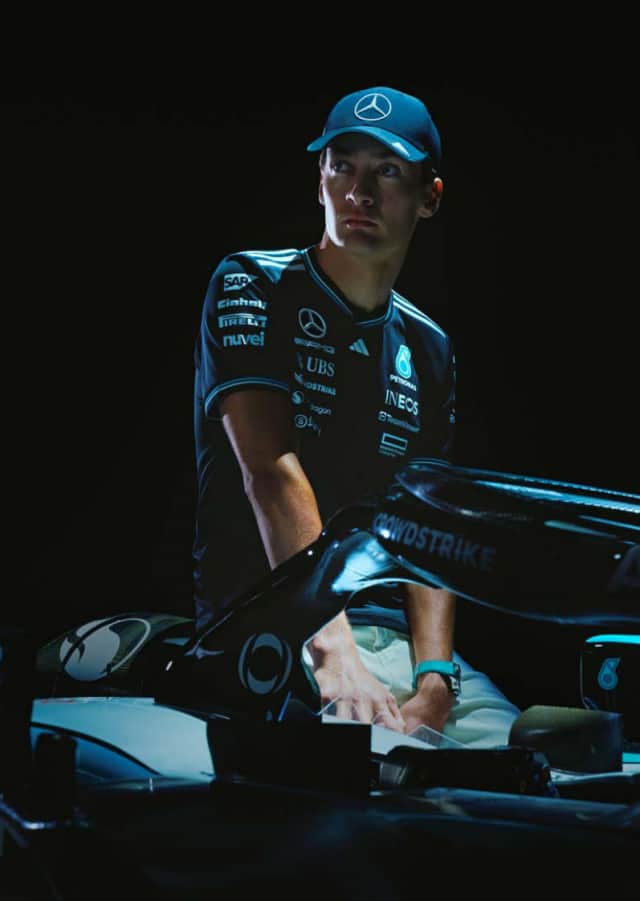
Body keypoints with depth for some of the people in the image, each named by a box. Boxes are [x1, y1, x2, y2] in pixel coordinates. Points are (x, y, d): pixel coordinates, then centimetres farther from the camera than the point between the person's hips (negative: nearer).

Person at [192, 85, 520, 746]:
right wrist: (332, 652, -28)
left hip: (396, 636, 5)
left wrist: (433, 680, -11)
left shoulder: (428, 349, 16)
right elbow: (270, 470, -15)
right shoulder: (251, 286, 0)